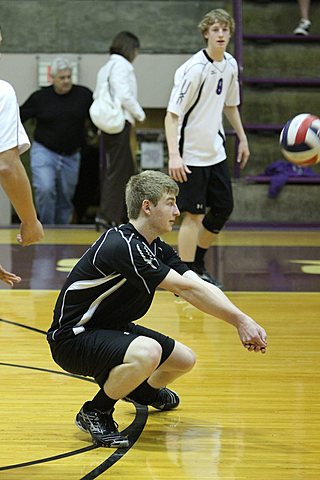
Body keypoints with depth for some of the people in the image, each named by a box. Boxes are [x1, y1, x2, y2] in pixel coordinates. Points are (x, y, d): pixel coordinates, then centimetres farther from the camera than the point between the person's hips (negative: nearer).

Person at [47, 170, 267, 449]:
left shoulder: (157, 248, 4)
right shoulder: (123, 245, -27)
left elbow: (199, 287, -5)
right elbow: (186, 288, -29)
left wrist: (242, 320, -20)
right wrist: (240, 320, -26)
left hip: (112, 328, 10)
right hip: (73, 339, -10)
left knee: (184, 360, 13)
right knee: (147, 352, -36)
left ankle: (145, 391, 46)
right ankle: (95, 413, -12)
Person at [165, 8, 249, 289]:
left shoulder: (230, 65, 4)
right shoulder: (194, 69, -19)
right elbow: (172, 114, -20)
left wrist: (242, 138, 20)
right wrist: (174, 155, -29)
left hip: (215, 152, 8)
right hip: (191, 154, -8)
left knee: (223, 207, 12)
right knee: (195, 215, -7)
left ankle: (197, 266, 29)